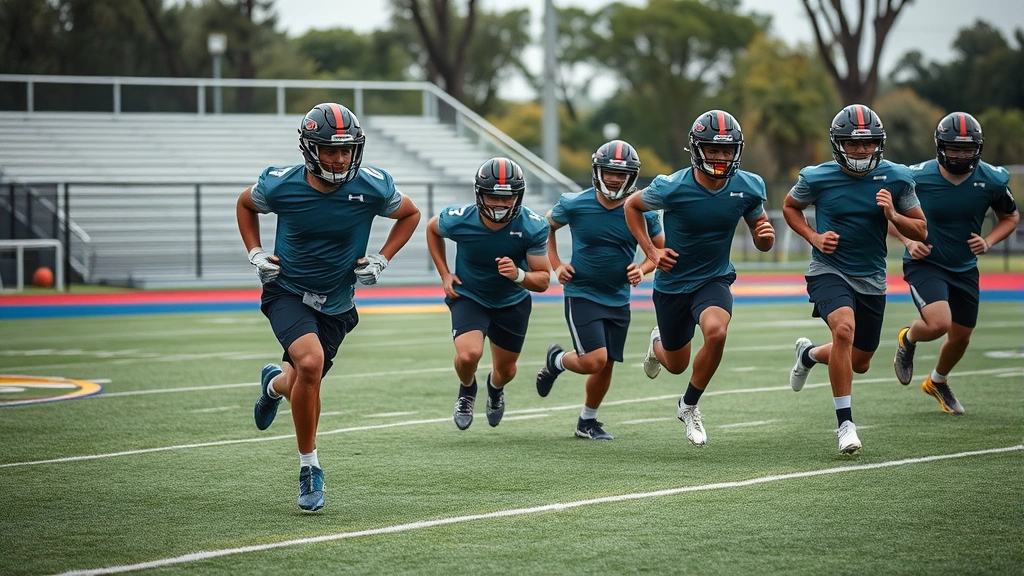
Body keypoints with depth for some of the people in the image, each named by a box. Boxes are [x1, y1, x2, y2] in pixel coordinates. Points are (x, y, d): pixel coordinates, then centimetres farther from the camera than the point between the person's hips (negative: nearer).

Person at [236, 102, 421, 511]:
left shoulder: (371, 188, -14)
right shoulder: (281, 186, -15)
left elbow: (410, 214, 7)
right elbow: (245, 205, 9)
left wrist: (380, 261, -2)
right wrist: (255, 255, -1)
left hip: (335, 305, 3)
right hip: (287, 292, -2)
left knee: (301, 386, 7)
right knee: (311, 361, -29)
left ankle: (274, 384, 50)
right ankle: (309, 468, -14)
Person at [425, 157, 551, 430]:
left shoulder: (532, 227, -28)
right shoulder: (458, 220, -27)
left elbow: (542, 280, -22)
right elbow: (432, 229, -1)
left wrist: (518, 275, -44)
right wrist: (444, 274, -5)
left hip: (512, 302, 2)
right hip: (468, 296, -2)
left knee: (506, 370, 16)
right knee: (469, 354, -26)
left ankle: (495, 389, 56)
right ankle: (467, 392, 11)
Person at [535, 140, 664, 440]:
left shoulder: (642, 212, -7)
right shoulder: (574, 204, -11)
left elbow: (661, 249, 7)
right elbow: (546, 226, 8)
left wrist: (643, 269, -12)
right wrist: (556, 265, -1)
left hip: (618, 300, 3)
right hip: (581, 294, -3)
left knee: (606, 366, 8)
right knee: (594, 361, -16)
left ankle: (587, 421, 30)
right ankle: (556, 360, 17)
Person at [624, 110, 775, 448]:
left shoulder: (748, 188, -12)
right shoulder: (672, 188, -21)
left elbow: (761, 244, 1)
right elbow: (632, 206, -1)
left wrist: (766, 236, -24)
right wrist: (651, 252, -10)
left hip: (715, 280, 1)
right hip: (673, 283, -1)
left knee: (716, 332, -31)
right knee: (677, 365, 13)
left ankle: (689, 407, -7)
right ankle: (659, 343, 55)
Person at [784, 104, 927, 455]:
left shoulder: (896, 179, -5)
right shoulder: (817, 178, -10)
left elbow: (921, 231, 2)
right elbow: (789, 207, 10)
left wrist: (893, 216, -18)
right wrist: (814, 237, -6)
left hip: (871, 279, 4)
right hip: (829, 271, -4)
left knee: (859, 363, 14)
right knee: (844, 329, -33)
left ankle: (808, 354, 48)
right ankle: (845, 423, -24)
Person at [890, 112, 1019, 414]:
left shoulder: (992, 180, -12)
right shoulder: (917, 178, -18)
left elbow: (1011, 217, 7)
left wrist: (988, 241, -11)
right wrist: (908, 241, -18)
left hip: (964, 268, 4)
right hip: (925, 263, -4)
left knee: (960, 337, 14)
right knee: (939, 324, -26)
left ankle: (938, 382, 46)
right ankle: (907, 340, 11)